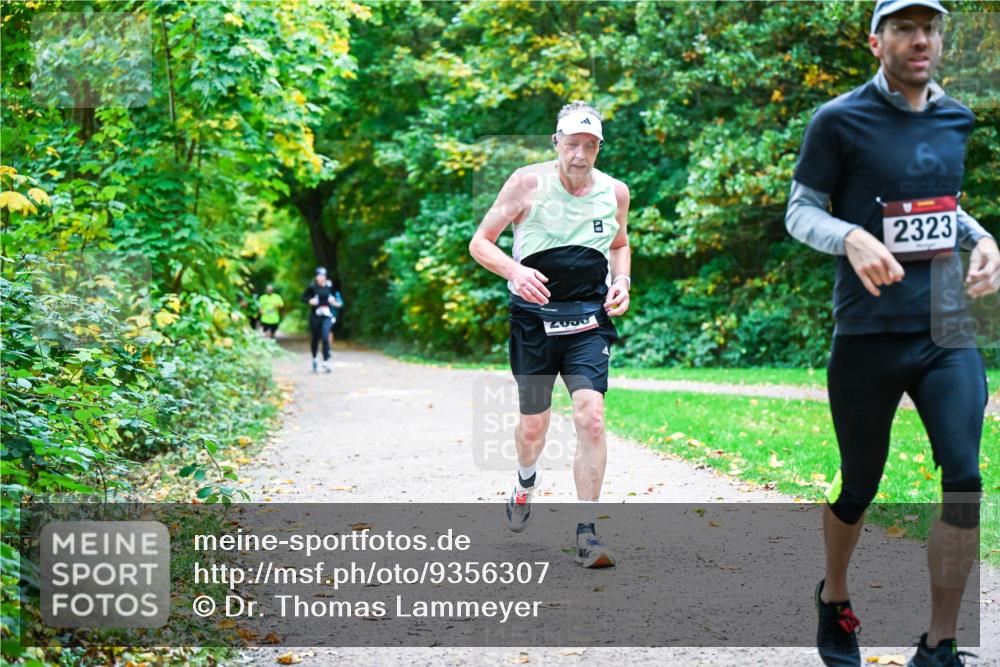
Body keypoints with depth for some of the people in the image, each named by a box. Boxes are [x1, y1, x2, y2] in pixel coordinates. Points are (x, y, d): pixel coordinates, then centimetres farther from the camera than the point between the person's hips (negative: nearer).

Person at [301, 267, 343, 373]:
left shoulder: (329, 286, 3)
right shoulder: (312, 287, -5)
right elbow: (303, 297, -1)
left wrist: (335, 302, 1)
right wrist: (310, 301, -19)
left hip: (327, 316, 1)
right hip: (315, 316, -1)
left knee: (325, 338, -13)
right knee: (315, 339, 11)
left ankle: (326, 362, -15)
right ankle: (314, 359, 33)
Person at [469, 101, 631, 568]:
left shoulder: (615, 192, 3)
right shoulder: (527, 183, -7)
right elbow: (480, 242, -3)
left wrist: (622, 282, 3)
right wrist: (514, 271, -22)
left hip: (588, 319, 1)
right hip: (534, 316, -1)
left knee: (591, 418, -16)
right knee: (533, 425, 8)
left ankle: (586, 534, -9)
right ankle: (525, 485, 44)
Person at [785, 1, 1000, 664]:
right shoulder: (840, 120, -6)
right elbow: (801, 212, -4)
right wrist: (852, 237, -24)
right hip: (869, 334, -4)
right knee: (858, 487, 10)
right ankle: (834, 598, 38)